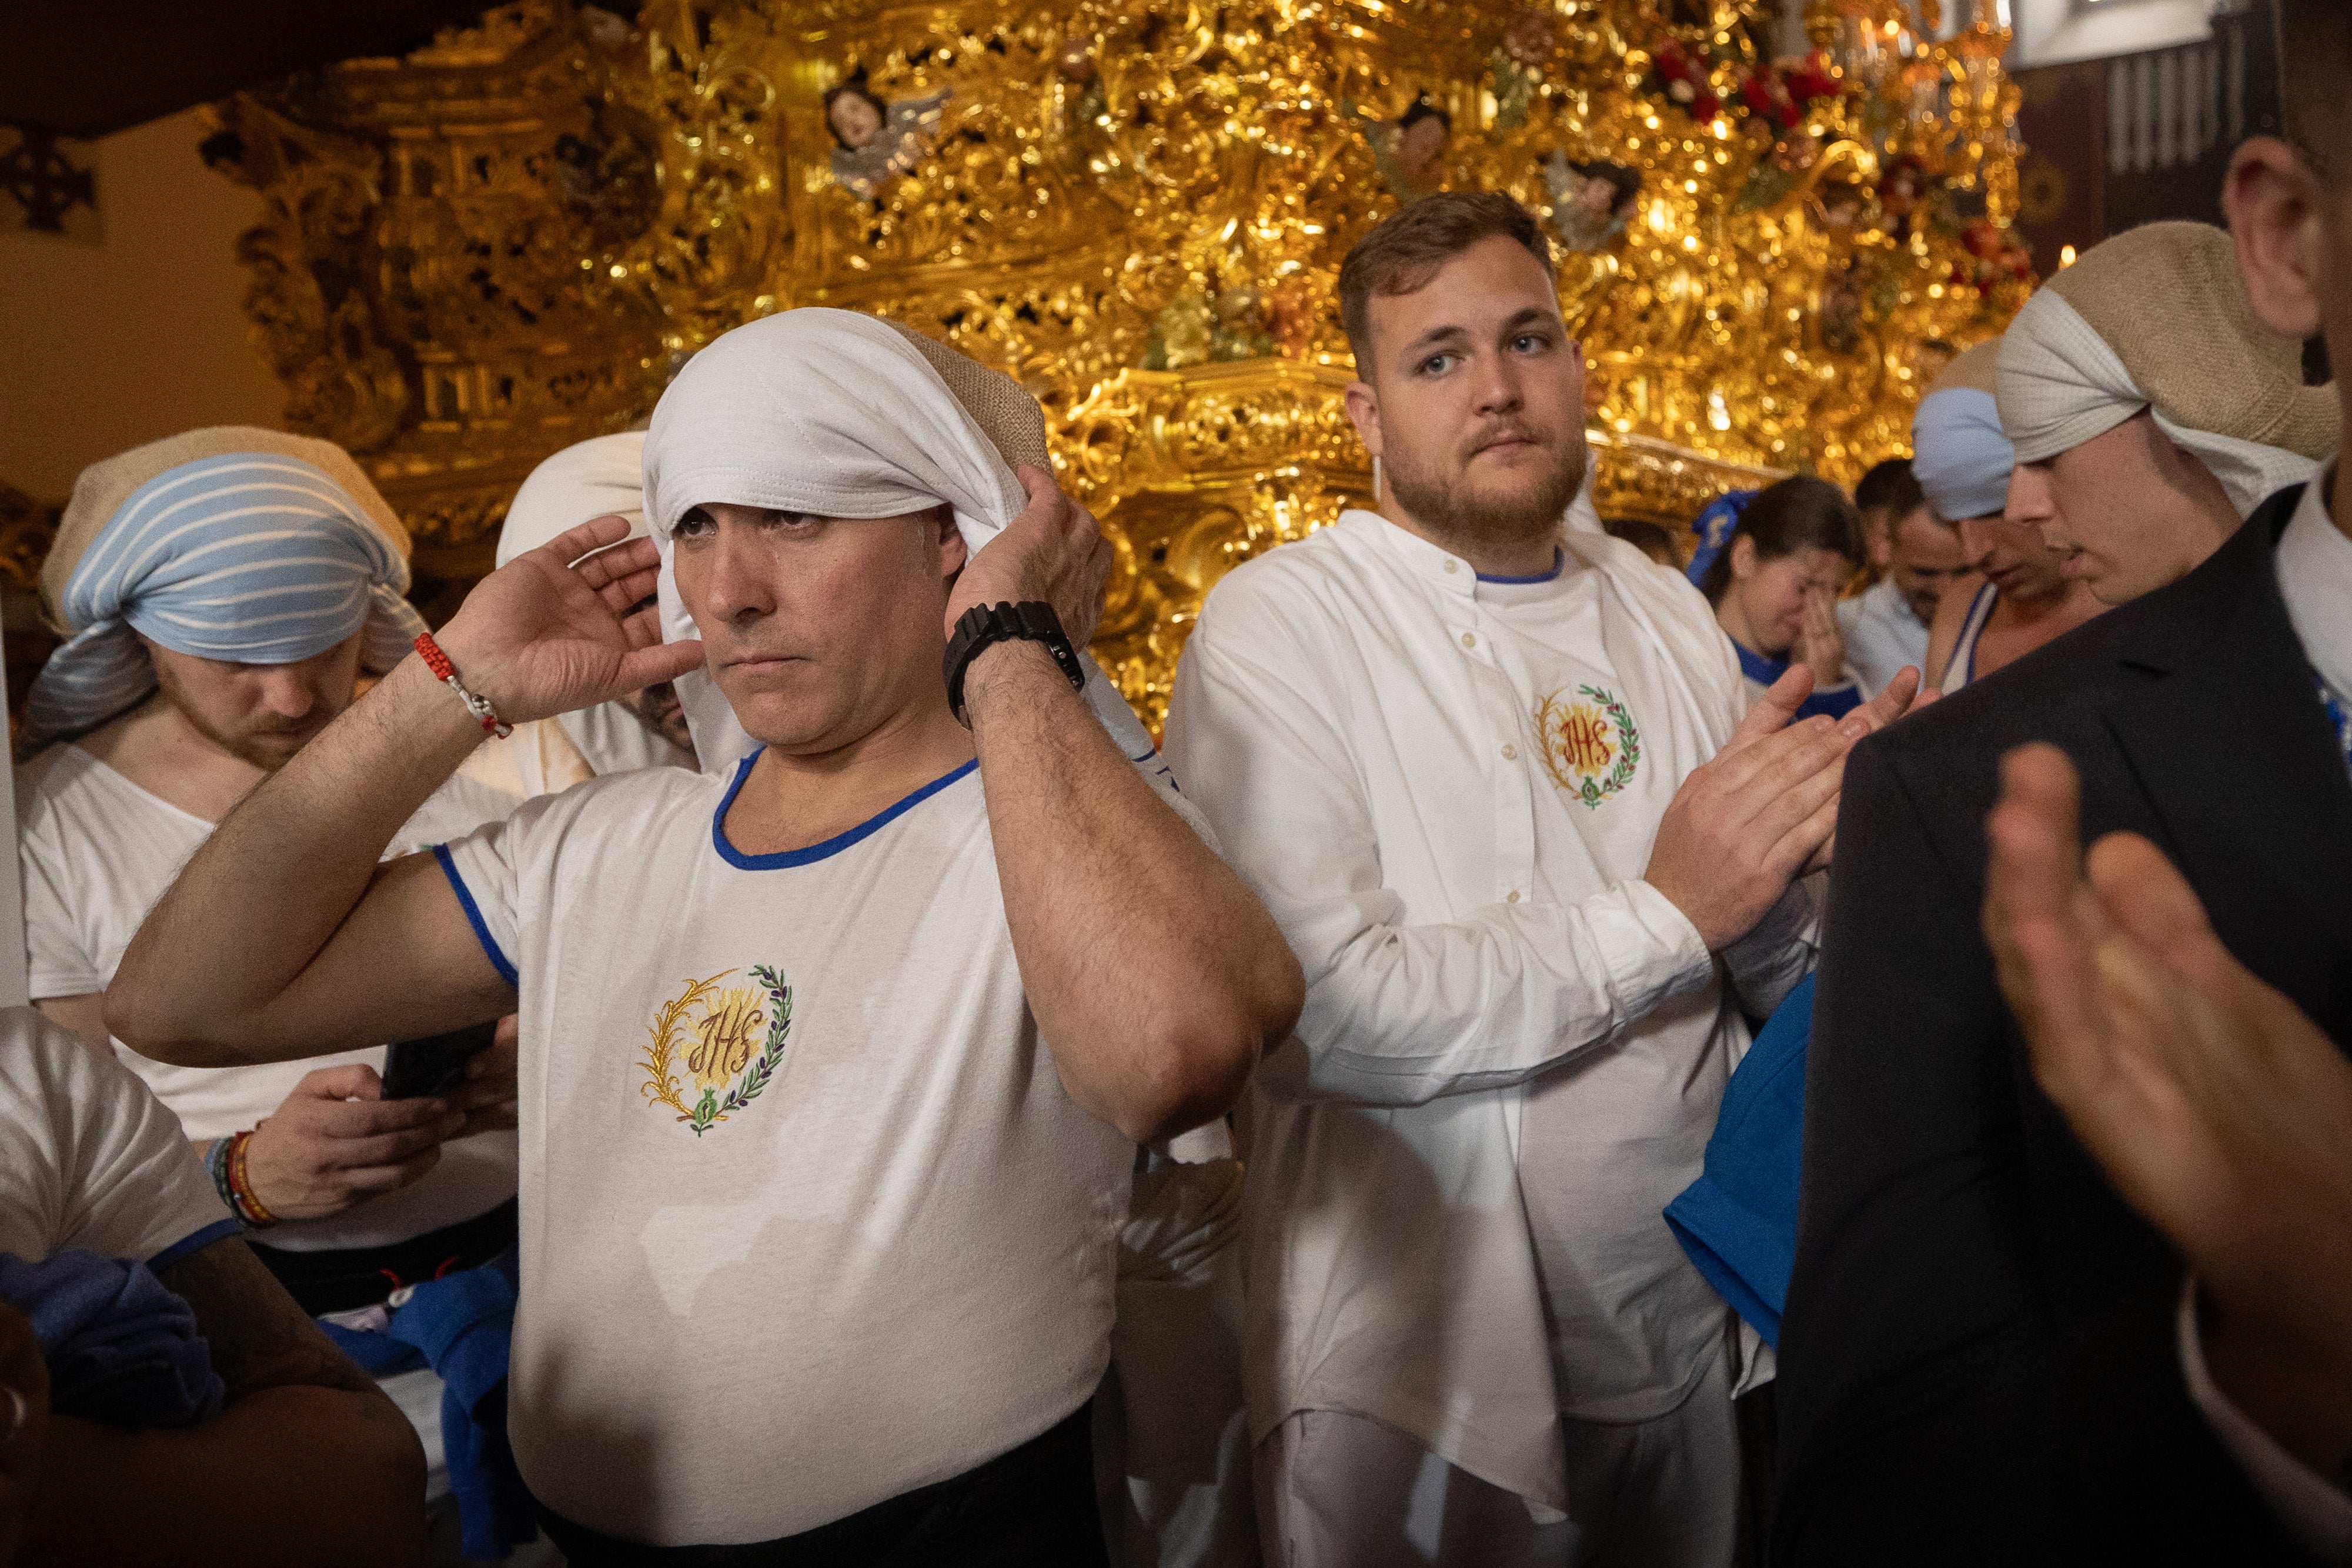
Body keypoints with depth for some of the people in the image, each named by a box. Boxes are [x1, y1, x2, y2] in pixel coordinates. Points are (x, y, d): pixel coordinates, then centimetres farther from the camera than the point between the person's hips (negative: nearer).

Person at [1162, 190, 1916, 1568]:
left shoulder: (1671, 615, 5)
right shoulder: (1277, 624, -13)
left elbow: (1777, 978, 8)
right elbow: (1323, 1010, -25)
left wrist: (1781, 870, -14)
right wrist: (1667, 913, -18)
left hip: (1692, 1341, 6)